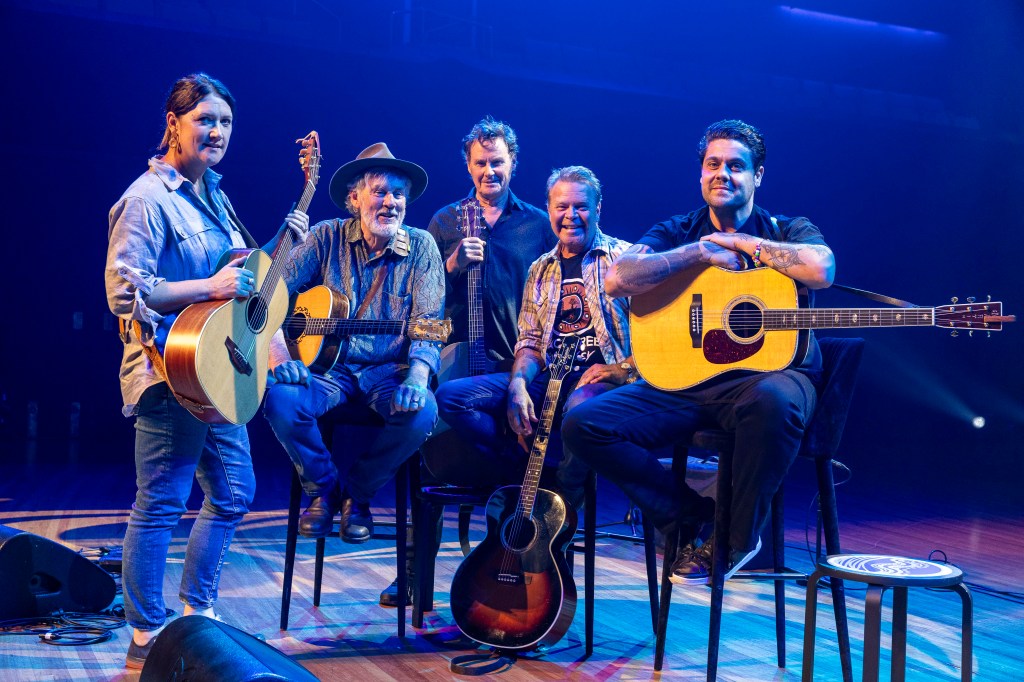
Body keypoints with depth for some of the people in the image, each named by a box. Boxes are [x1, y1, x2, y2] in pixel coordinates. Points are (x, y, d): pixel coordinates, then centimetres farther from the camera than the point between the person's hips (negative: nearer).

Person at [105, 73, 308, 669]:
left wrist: (281, 245, 10)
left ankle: (197, 614, 31)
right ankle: (147, 638, 13)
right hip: (170, 374, -9)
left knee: (234, 492, 15)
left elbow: (245, 272, 24)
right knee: (161, 504, -1)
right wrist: (211, 288, -25)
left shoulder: (213, 194, 15)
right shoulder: (147, 199, -13)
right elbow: (122, 292, -21)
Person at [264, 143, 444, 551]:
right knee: (279, 397, -29)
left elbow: (428, 324, -6)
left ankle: (357, 492, -2)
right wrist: (279, 353, -20)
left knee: (422, 411, -32)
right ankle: (323, 488, 0)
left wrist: (417, 376, -25)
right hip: (329, 366, 1)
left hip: (390, 371, 0)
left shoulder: (421, 247, 1)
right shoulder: (328, 237, 2)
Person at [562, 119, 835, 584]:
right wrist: (703, 252, -8)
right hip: (683, 378, 3)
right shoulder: (677, 232, 14)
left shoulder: (787, 232, 9)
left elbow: (820, 270, -18)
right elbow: (617, 281, -6)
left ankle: (736, 537, -14)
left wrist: (736, 241, -7)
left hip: (763, 374, -2)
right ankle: (690, 519, -3)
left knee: (775, 400, -40)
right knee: (581, 425, -16)